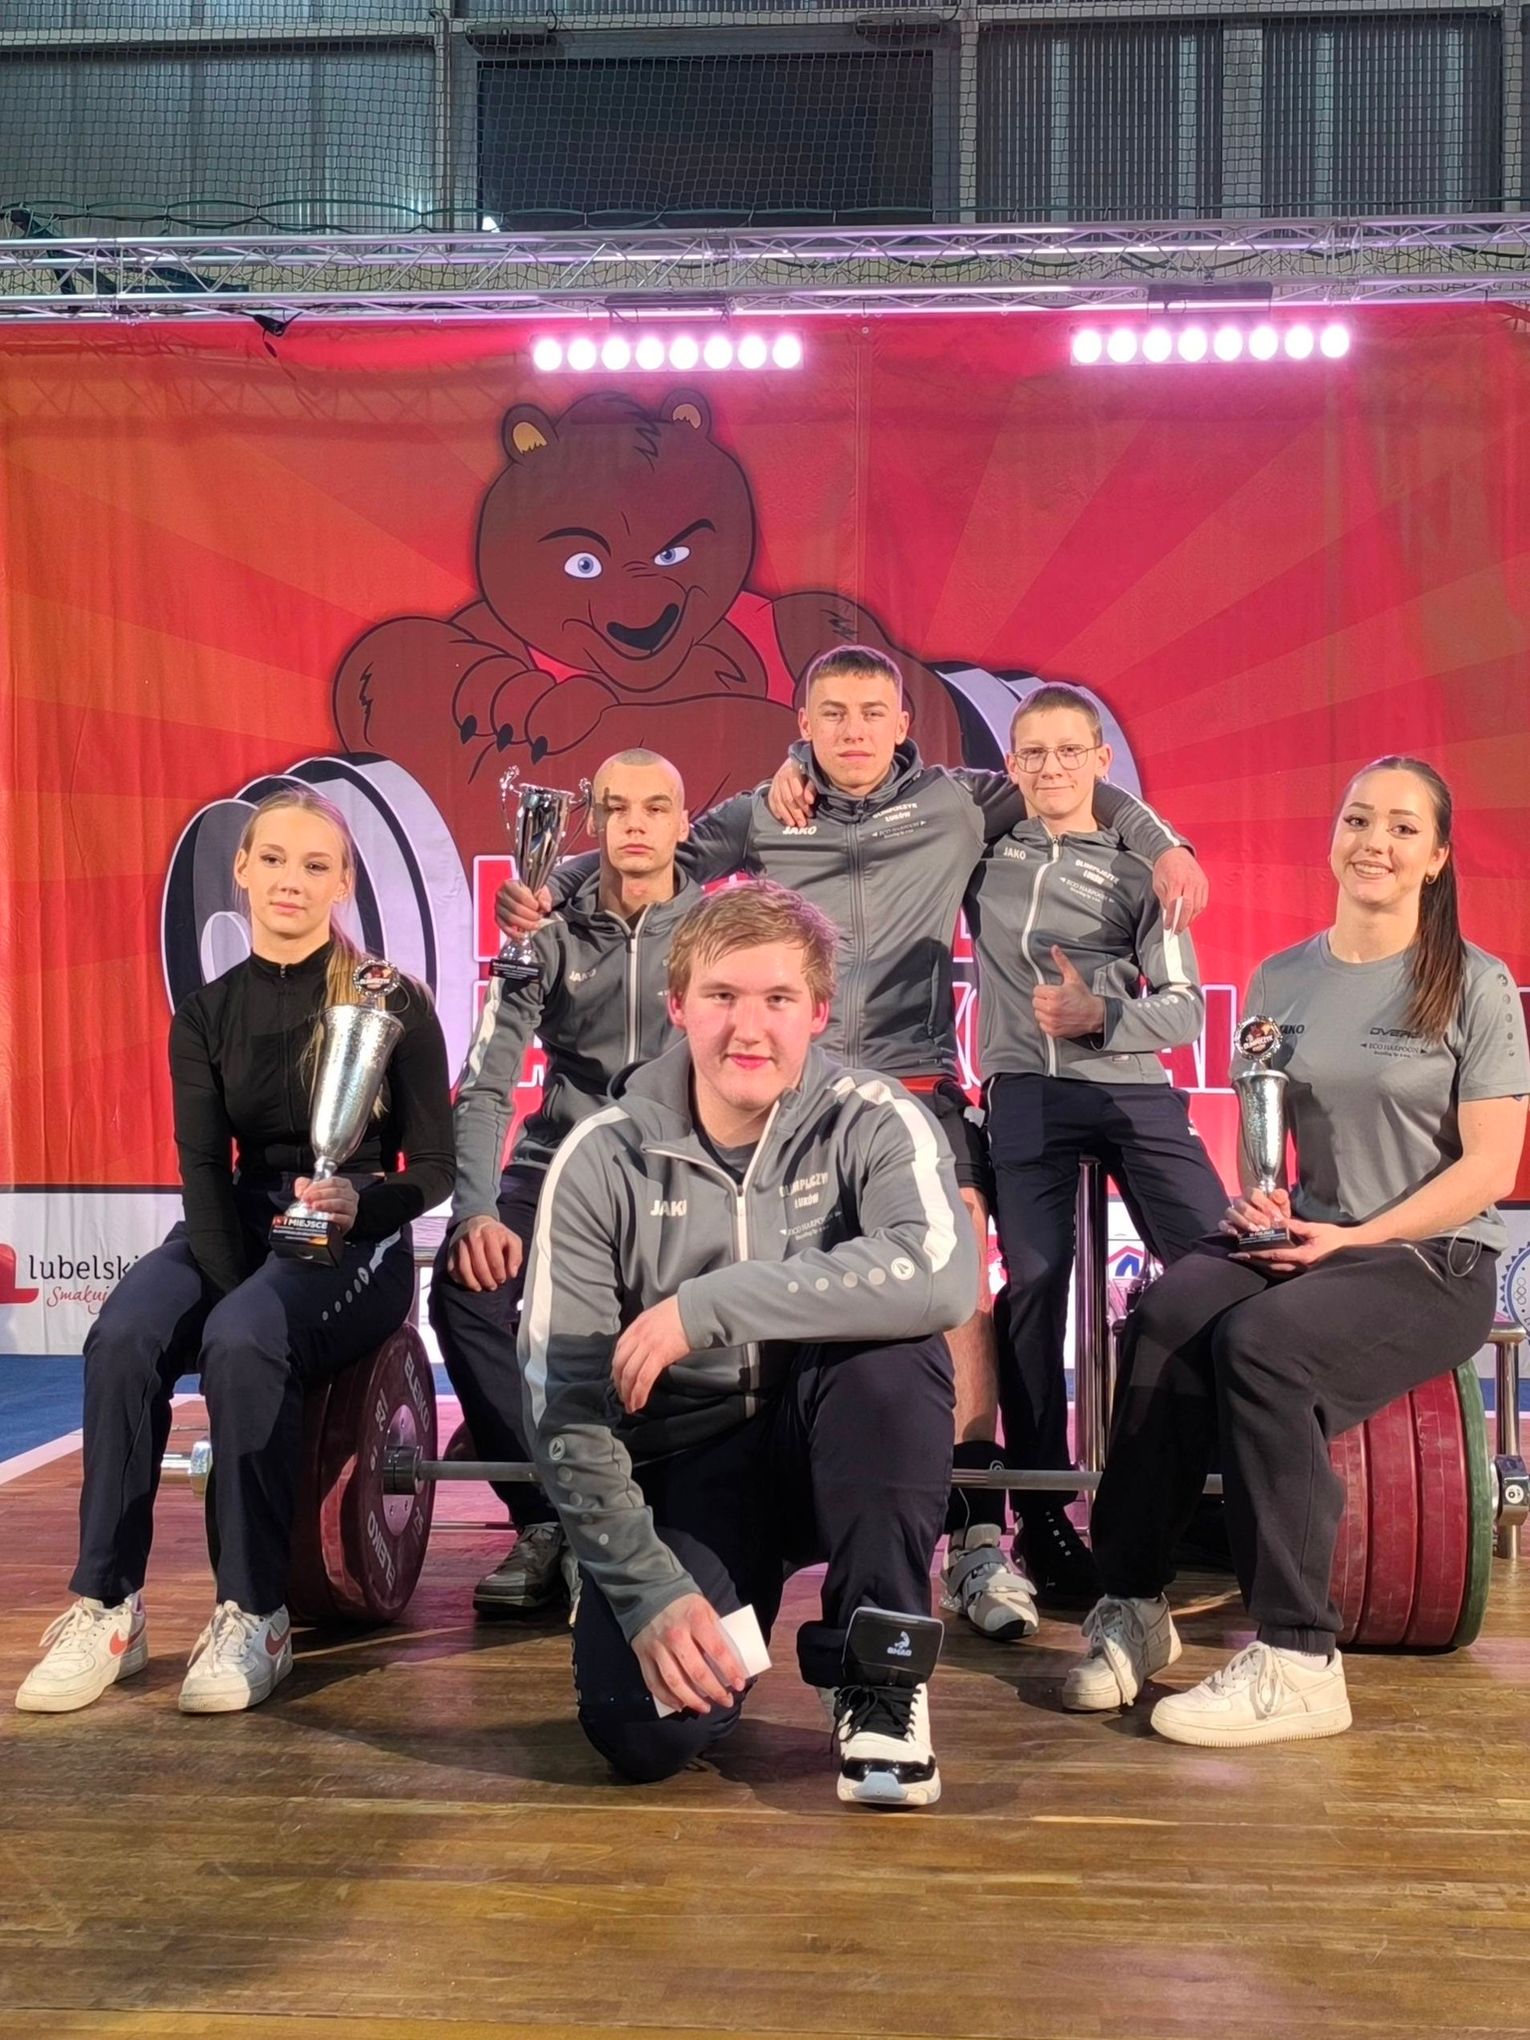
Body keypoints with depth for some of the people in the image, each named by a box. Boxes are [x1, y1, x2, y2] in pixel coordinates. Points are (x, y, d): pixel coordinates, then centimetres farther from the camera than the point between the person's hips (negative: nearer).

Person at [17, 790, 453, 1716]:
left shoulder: (394, 1001, -4)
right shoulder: (205, 1016, 7)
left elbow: (434, 1166, -5)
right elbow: (203, 1169, -3)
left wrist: (358, 1204, -26)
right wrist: (236, 1285, -19)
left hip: (359, 1239, -4)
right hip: (238, 1228, 4)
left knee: (242, 1343, -34)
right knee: (123, 1337, -27)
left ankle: (254, 1615, -23)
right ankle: (107, 1607, -20)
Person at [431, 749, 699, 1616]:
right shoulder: (550, 935, 1)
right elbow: (485, 1086, -5)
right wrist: (475, 1210, -20)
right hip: (560, 1162, 2)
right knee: (466, 1284, -25)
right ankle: (545, 1519, -11)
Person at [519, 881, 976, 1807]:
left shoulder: (871, 1122, -12)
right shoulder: (603, 1158, -10)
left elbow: (938, 1274, -34)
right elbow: (563, 1405, -11)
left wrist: (709, 1306, -35)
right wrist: (648, 1588, -21)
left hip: (840, 1453, 0)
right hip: (683, 1462, 1)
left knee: (891, 1348, -32)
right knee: (646, 1730, -22)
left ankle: (881, 1677, -14)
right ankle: (722, 1639, 15)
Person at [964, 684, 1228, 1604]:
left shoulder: (1138, 871, 11)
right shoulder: (984, 842, 13)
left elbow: (1185, 1009, 4)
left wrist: (1100, 1016, -15)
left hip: (1136, 1090, 1)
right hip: (1027, 1093, 0)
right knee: (1035, 1282, -13)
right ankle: (1042, 1513, -6)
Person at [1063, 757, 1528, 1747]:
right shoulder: (1281, 981, 11)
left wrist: (1355, 1238, -17)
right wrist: (1252, 1199, -6)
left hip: (1432, 1260, -4)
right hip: (1303, 1241, 4)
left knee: (1259, 1339, -34)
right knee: (1165, 1314, -28)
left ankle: (1297, 1662, -27)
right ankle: (1134, 1603, -21)